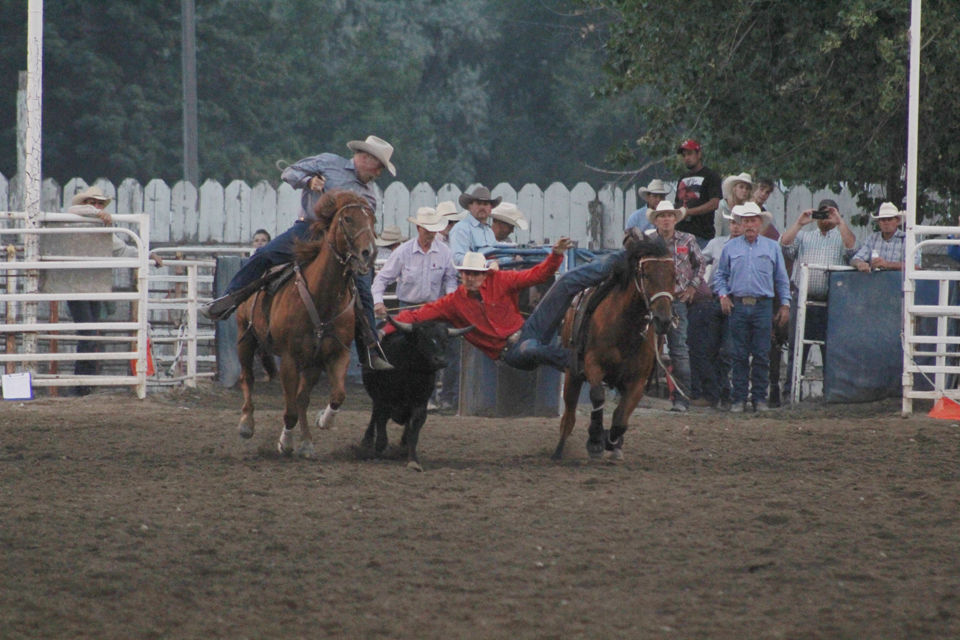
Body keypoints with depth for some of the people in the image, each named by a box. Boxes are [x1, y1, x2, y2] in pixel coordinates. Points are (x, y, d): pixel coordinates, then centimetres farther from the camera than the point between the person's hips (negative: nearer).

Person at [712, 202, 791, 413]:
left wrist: (785, 304, 7)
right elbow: (720, 275, 15)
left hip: (762, 306, 0)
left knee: (761, 355, -2)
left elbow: (781, 279, 13)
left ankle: (760, 397, 4)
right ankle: (739, 398, 3)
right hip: (737, 306, 0)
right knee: (739, 355, 0)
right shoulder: (730, 247, 11)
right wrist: (723, 295, 0)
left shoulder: (772, 248, 11)